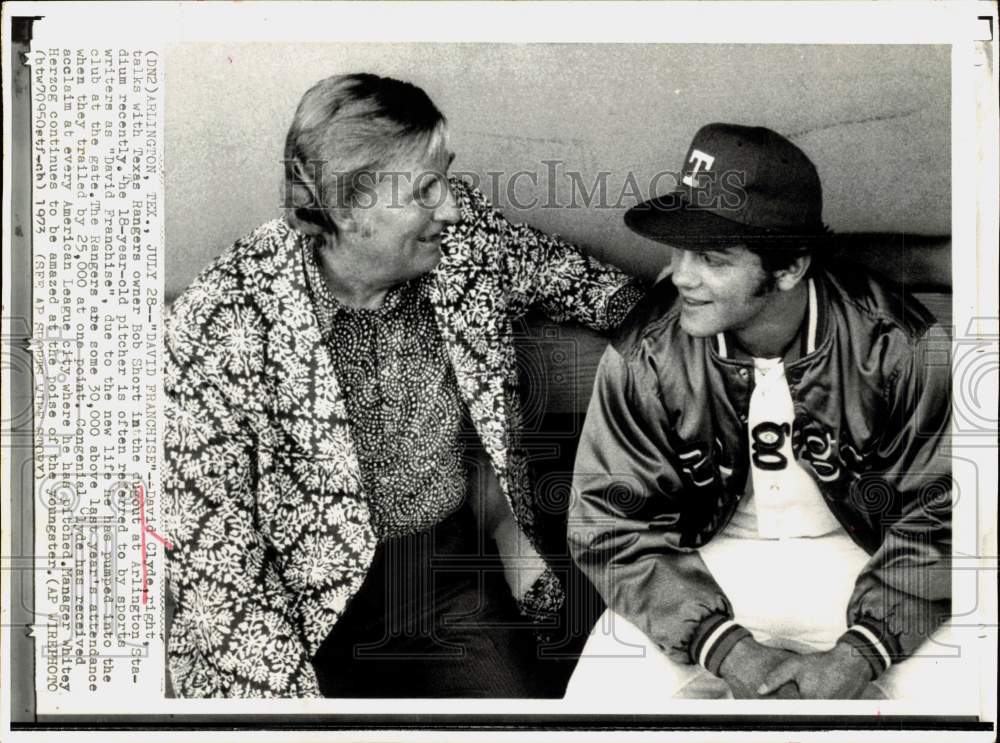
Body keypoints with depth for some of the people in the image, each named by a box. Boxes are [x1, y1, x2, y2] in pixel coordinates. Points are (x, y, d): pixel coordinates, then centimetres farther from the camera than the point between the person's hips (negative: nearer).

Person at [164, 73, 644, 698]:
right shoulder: (220, 325, -22)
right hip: (316, 612, -3)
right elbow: (212, 546, -18)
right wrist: (286, 691, -22)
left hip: (459, 573, 3)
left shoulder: (467, 235, -9)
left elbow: (565, 274, 14)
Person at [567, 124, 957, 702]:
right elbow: (610, 524, -12)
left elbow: (938, 512, -10)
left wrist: (859, 655, -23)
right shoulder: (645, 354, -16)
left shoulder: (899, 346, -16)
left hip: (859, 565, 1)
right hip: (705, 574, 0)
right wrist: (727, 648, -23)